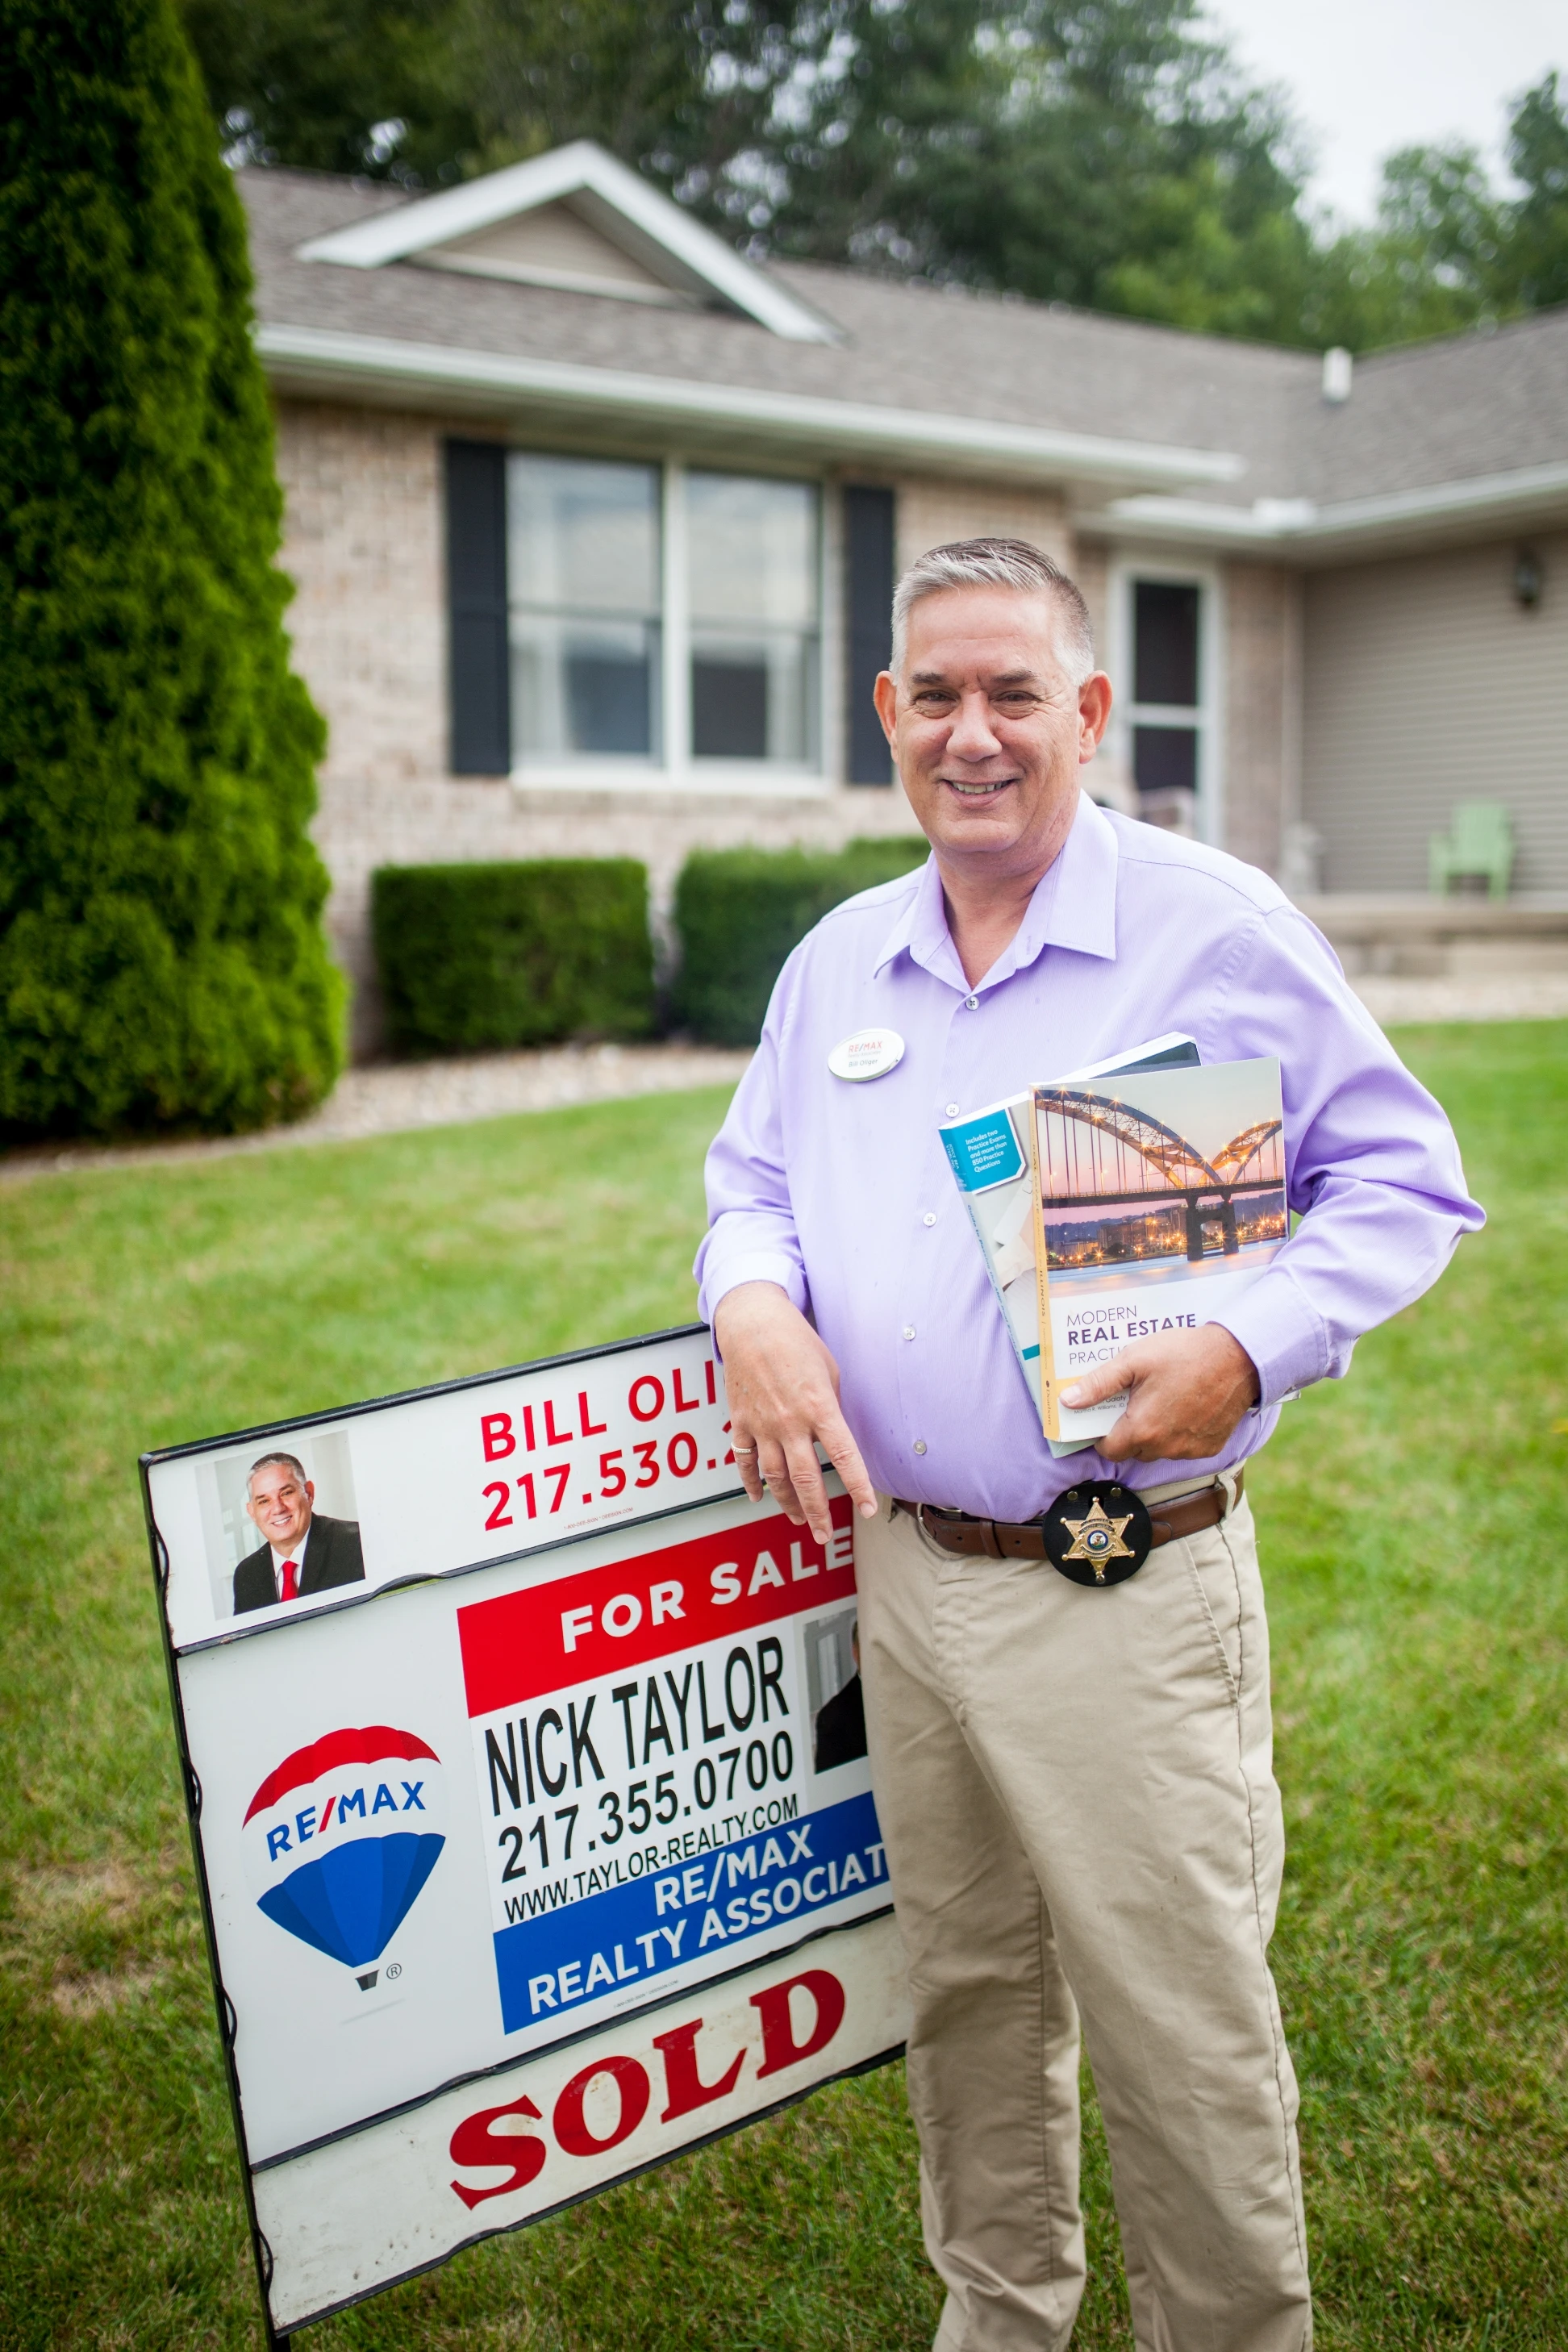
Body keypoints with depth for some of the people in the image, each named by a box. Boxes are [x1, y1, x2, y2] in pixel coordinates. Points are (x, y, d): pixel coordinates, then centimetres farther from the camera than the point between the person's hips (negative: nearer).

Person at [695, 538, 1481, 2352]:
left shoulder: (1218, 930, -7)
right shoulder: (838, 961, 9)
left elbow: (1407, 1179, -4)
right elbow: (752, 1175, 18)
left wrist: (1251, 1349, -20)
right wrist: (756, 1303, -5)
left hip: (1128, 1589, -5)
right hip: (902, 1572, 5)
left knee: (1180, 2029, 4)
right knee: (965, 1986, 20)